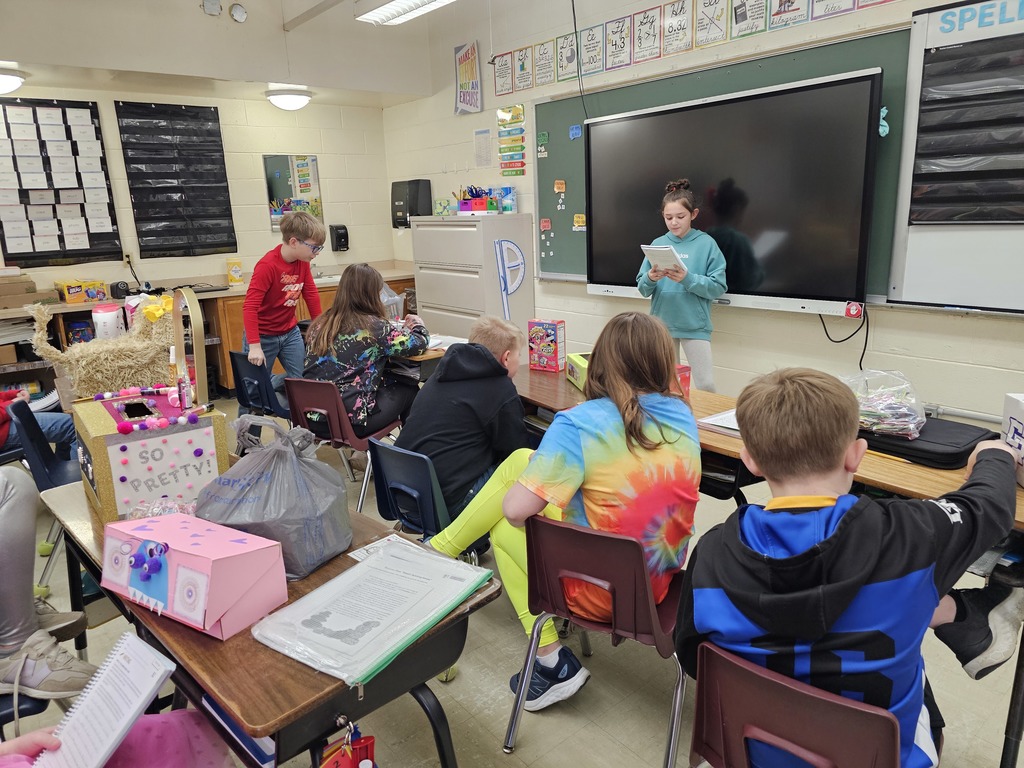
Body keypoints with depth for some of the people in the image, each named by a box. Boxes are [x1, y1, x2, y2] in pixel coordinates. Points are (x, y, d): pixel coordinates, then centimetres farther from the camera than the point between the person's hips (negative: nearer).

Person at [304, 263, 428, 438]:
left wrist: (401, 328, 21)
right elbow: (419, 344, -4)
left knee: (392, 380, 25)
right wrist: (418, 325, 18)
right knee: (409, 389, 17)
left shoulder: (321, 324, 4)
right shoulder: (373, 326, -13)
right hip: (348, 421, -7)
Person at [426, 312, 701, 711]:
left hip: (600, 592, -6)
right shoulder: (681, 413, -5)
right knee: (520, 460, 10)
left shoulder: (579, 424, -24)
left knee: (506, 527, 21)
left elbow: (515, 510, -24)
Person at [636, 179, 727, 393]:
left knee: (706, 385, -2)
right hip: (661, 323, 3)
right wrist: (650, 279, -16)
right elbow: (642, 289, 6)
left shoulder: (706, 244, -4)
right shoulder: (657, 244, 4)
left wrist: (687, 279, -22)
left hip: (695, 325, -3)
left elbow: (718, 287, -9)